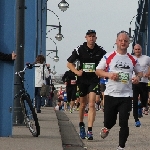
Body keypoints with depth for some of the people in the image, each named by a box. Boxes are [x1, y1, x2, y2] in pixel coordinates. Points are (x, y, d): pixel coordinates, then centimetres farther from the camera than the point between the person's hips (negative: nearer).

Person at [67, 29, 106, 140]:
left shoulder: (100, 51, -5)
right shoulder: (80, 50, -5)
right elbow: (69, 63, 3)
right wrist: (76, 71, -12)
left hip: (94, 80, -1)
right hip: (83, 79, 2)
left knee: (92, 104, -13)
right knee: (83, 104, 15)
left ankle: (90, 131, -17)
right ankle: (81, 124, 38)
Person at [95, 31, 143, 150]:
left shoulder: (133, 59, 8)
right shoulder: (109, 57, 1)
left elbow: (140, 72, 20)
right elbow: (98, 71, 3)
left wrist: (138, 77, -3)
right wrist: (109, 74, -15)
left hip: (126, 95, 1)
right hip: (110, 94, -1)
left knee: (124, 123, -4)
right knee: (109, 121, 6)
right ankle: (107, 128, 43)